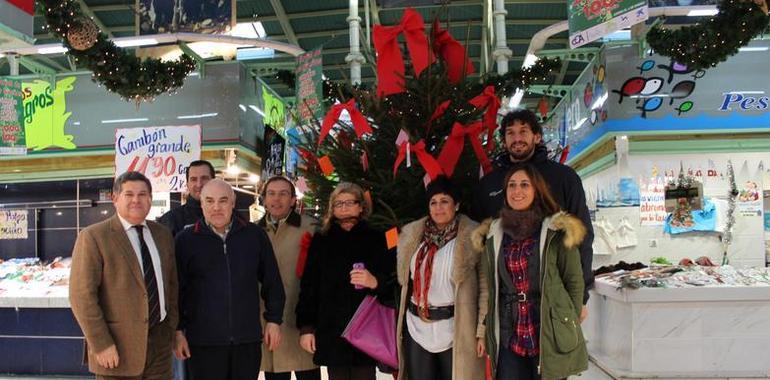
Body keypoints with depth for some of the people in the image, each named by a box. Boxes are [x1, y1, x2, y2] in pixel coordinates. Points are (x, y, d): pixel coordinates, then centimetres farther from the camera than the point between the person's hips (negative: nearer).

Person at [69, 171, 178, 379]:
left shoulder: (163, 235, 9)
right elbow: (81, 295, -11)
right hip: (118, 349, -4)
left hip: (160, 342, 5)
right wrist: (101, 345, -13)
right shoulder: (93, 237, -7)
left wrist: (171, 328, 8)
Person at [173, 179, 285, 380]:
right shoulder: (186, 239, 0)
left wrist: (274, 319, 7)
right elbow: (175, 289, 2)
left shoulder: (255, 235, 4)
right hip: (203, 341, -1)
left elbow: (272, 282, 9)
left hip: (248, 339, 2)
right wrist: (177, 330, 0)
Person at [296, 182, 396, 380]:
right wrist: (306, 327, 2)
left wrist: (375, 282, -16)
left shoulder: (376, 239, 5)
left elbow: (393, 282, 5)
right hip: (331, 332, 1)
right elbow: (308, 286, 6)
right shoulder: (321, 241, 9)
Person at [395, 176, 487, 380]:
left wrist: (482, 330, -10)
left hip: (455, 328, -4)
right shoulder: (411, 234, 6)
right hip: (417, 328, 4)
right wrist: (399, 325, 12)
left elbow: (485, 287, -7)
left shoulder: (473, 236, -7)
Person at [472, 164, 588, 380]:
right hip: (508, 338, 3)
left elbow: (574, 281, 0)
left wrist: (570, 325, -3)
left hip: (549, 336, -3)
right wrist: (486, 330, 9)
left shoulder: (558, 232, -3)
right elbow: (489, 286, 11)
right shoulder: (493, 235, 7)